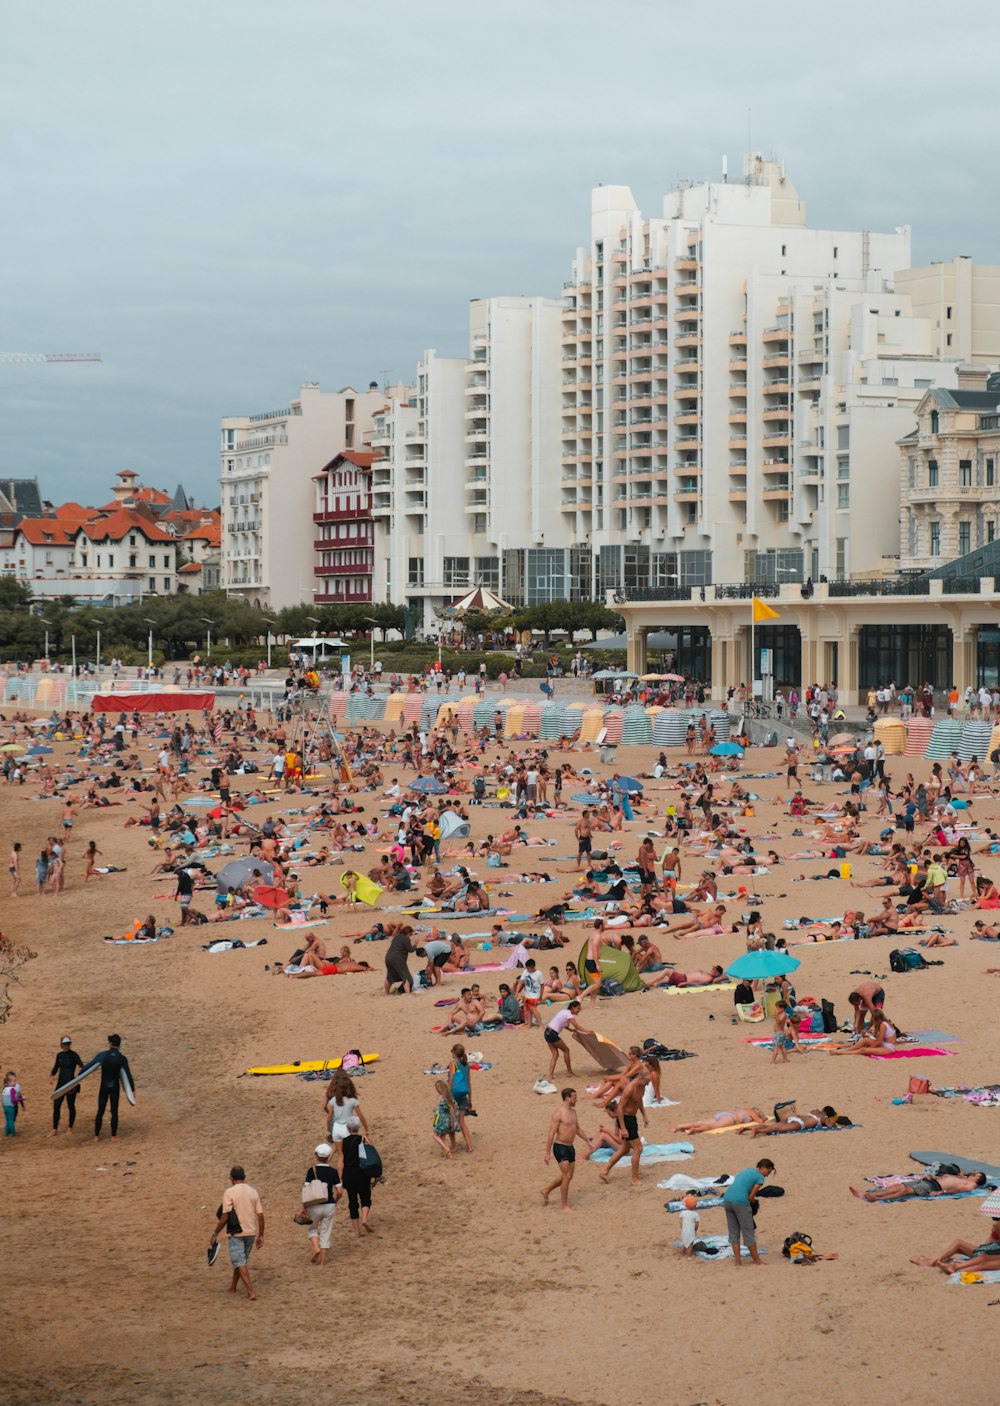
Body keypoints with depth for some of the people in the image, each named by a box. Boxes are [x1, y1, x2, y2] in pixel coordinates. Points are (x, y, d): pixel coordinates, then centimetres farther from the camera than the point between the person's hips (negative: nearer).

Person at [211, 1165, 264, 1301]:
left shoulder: (229, 1192, -11)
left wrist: (215, 1234, -5)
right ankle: (233, 1287, 35)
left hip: (236, 1233, -5)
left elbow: (225, 1217, -15)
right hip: (251, 1232, 6)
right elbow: (260, 1216, 3)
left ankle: (250, 1291, -15)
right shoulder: (253, 1191, 4)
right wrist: (261, 1236, 11)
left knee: (239, 1262, -3)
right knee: (241, 1260, 21)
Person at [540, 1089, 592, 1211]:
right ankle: (565, 1206, 0)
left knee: (568, 1176, 15)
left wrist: (587, 1141, 18)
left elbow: (578, 1129, 24)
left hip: (570, 1147, 9)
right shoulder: (558, 1113, -16)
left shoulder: (573, 1111, 10)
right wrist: (548, 1153, -17)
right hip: (560, 1147, -9)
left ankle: (546, 1191, 33)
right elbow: (551, 1133, -17)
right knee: (567, 1176, -9)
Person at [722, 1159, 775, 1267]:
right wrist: (754, 1203, 20)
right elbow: (751, 1197, -1)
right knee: (748, 1232, 6)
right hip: (740, 1202, -7)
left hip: (727, 1200, 7)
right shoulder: (760, 1178, 2)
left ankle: (737, 1263, 14)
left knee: (733, 1232, 13)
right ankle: (757, 1260, 18)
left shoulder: (746, 1170, 25)